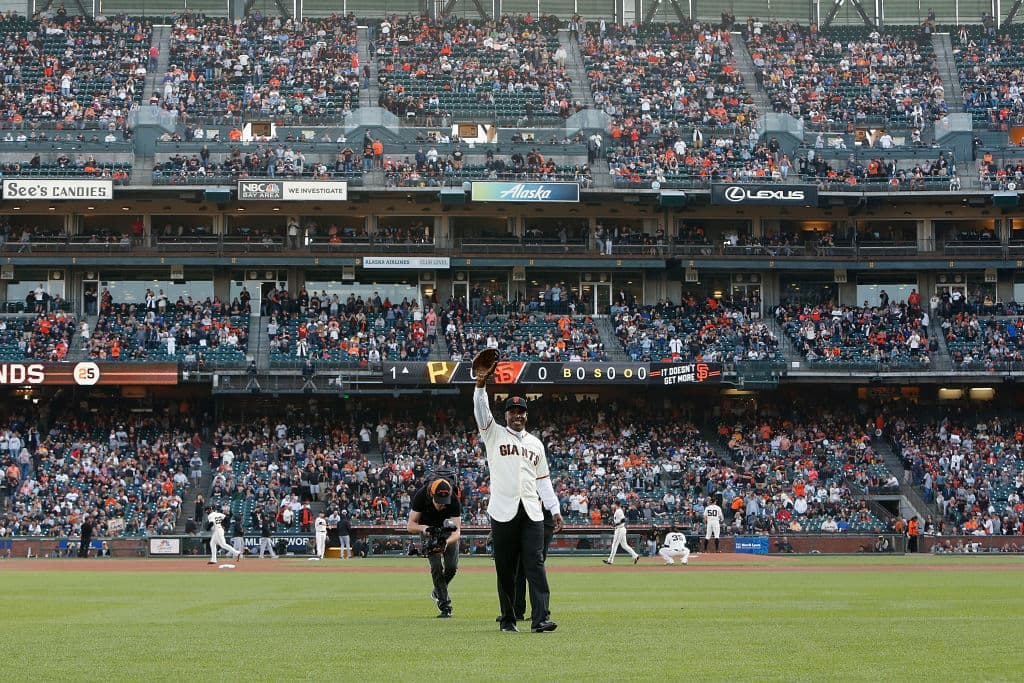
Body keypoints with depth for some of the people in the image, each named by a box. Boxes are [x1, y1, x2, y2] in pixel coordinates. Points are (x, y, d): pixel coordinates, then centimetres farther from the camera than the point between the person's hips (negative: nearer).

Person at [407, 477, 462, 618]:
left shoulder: (454, 501, -33)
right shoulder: (421, 496, -33)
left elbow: (457, 531, -35)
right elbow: (410, 525, -26)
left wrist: (446, 542, -55)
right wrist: (423, 528, -48)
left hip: (448, 528, 1)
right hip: (429, 528, -1)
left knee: (452, 566, -7)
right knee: (436, 565, -16)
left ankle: (438, 592, 23)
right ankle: (444, 606, -8)